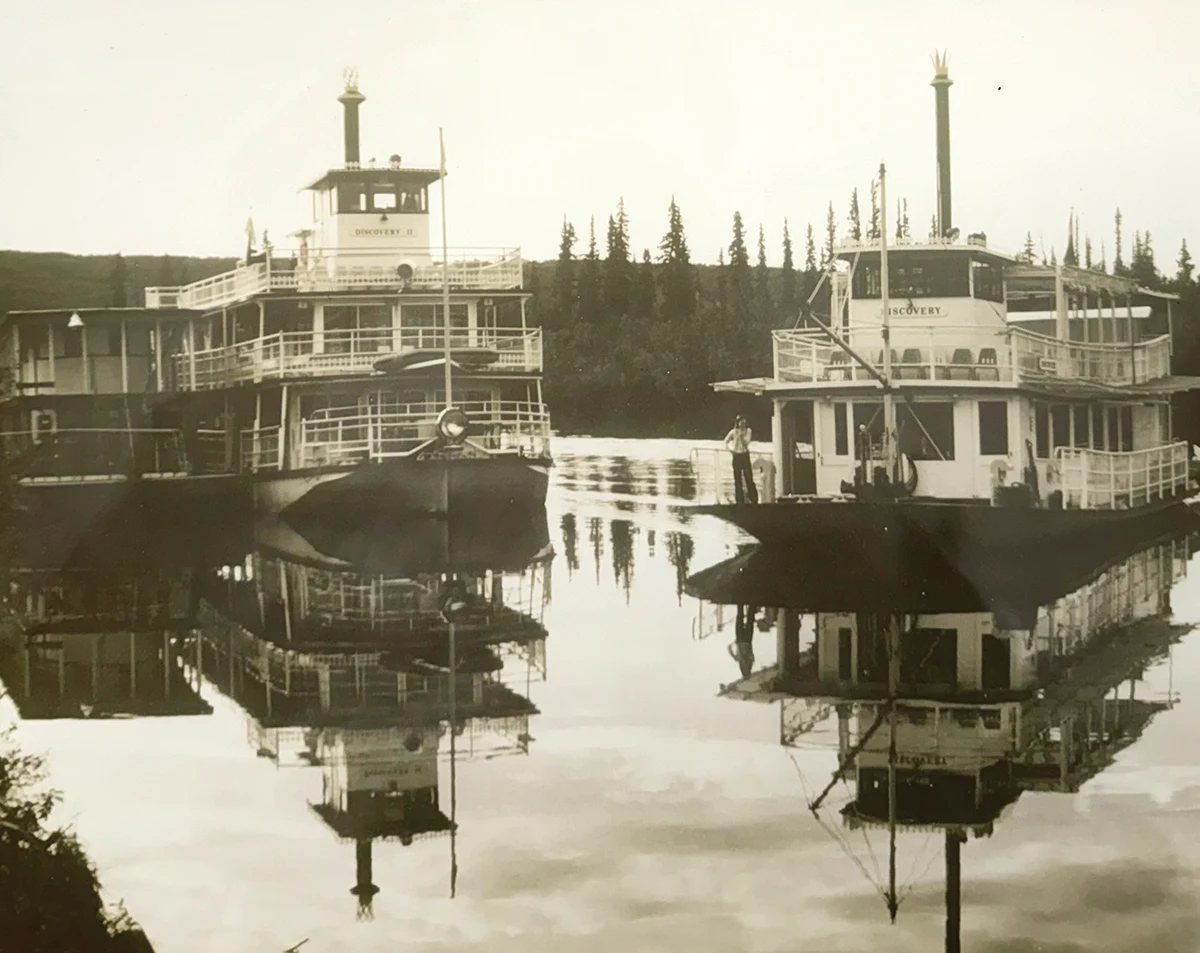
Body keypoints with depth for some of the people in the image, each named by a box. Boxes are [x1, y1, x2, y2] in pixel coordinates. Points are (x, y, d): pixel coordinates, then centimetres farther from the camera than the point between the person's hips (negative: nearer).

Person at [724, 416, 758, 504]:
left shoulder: (748, 431, -1)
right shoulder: (733, 432, -3)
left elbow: (746, 442, -8)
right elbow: (726, 442, 8)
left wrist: (741, 435, -17)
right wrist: (730, 450, -3)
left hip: (745, 455, 0)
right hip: (736, 456, 0)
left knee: (749, 478, -8)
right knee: (737, 479, 0)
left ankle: (754, 499, -7)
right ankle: (739, 500, 4)